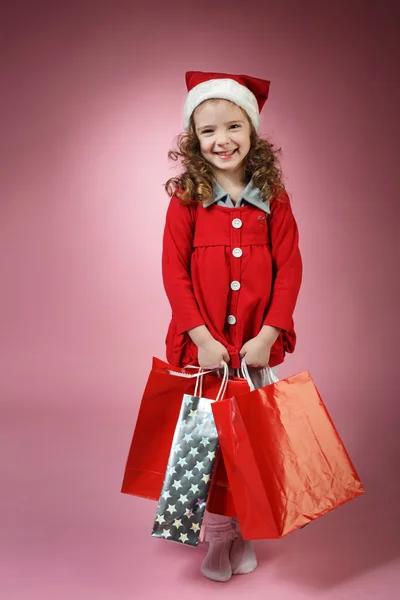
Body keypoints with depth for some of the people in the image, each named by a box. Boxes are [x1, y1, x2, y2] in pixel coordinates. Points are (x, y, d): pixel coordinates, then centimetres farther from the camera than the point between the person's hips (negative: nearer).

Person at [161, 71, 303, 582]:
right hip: (204, 345, -1)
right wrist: (202, 337, -13)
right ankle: (217, 535, 29)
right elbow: (173, 272, -6)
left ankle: (243, 533, 31)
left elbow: (289, 269, -1)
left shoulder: (273, 199, 2)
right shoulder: (186, 199, -2)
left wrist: (268, 335, -11)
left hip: (258, 346, 1)